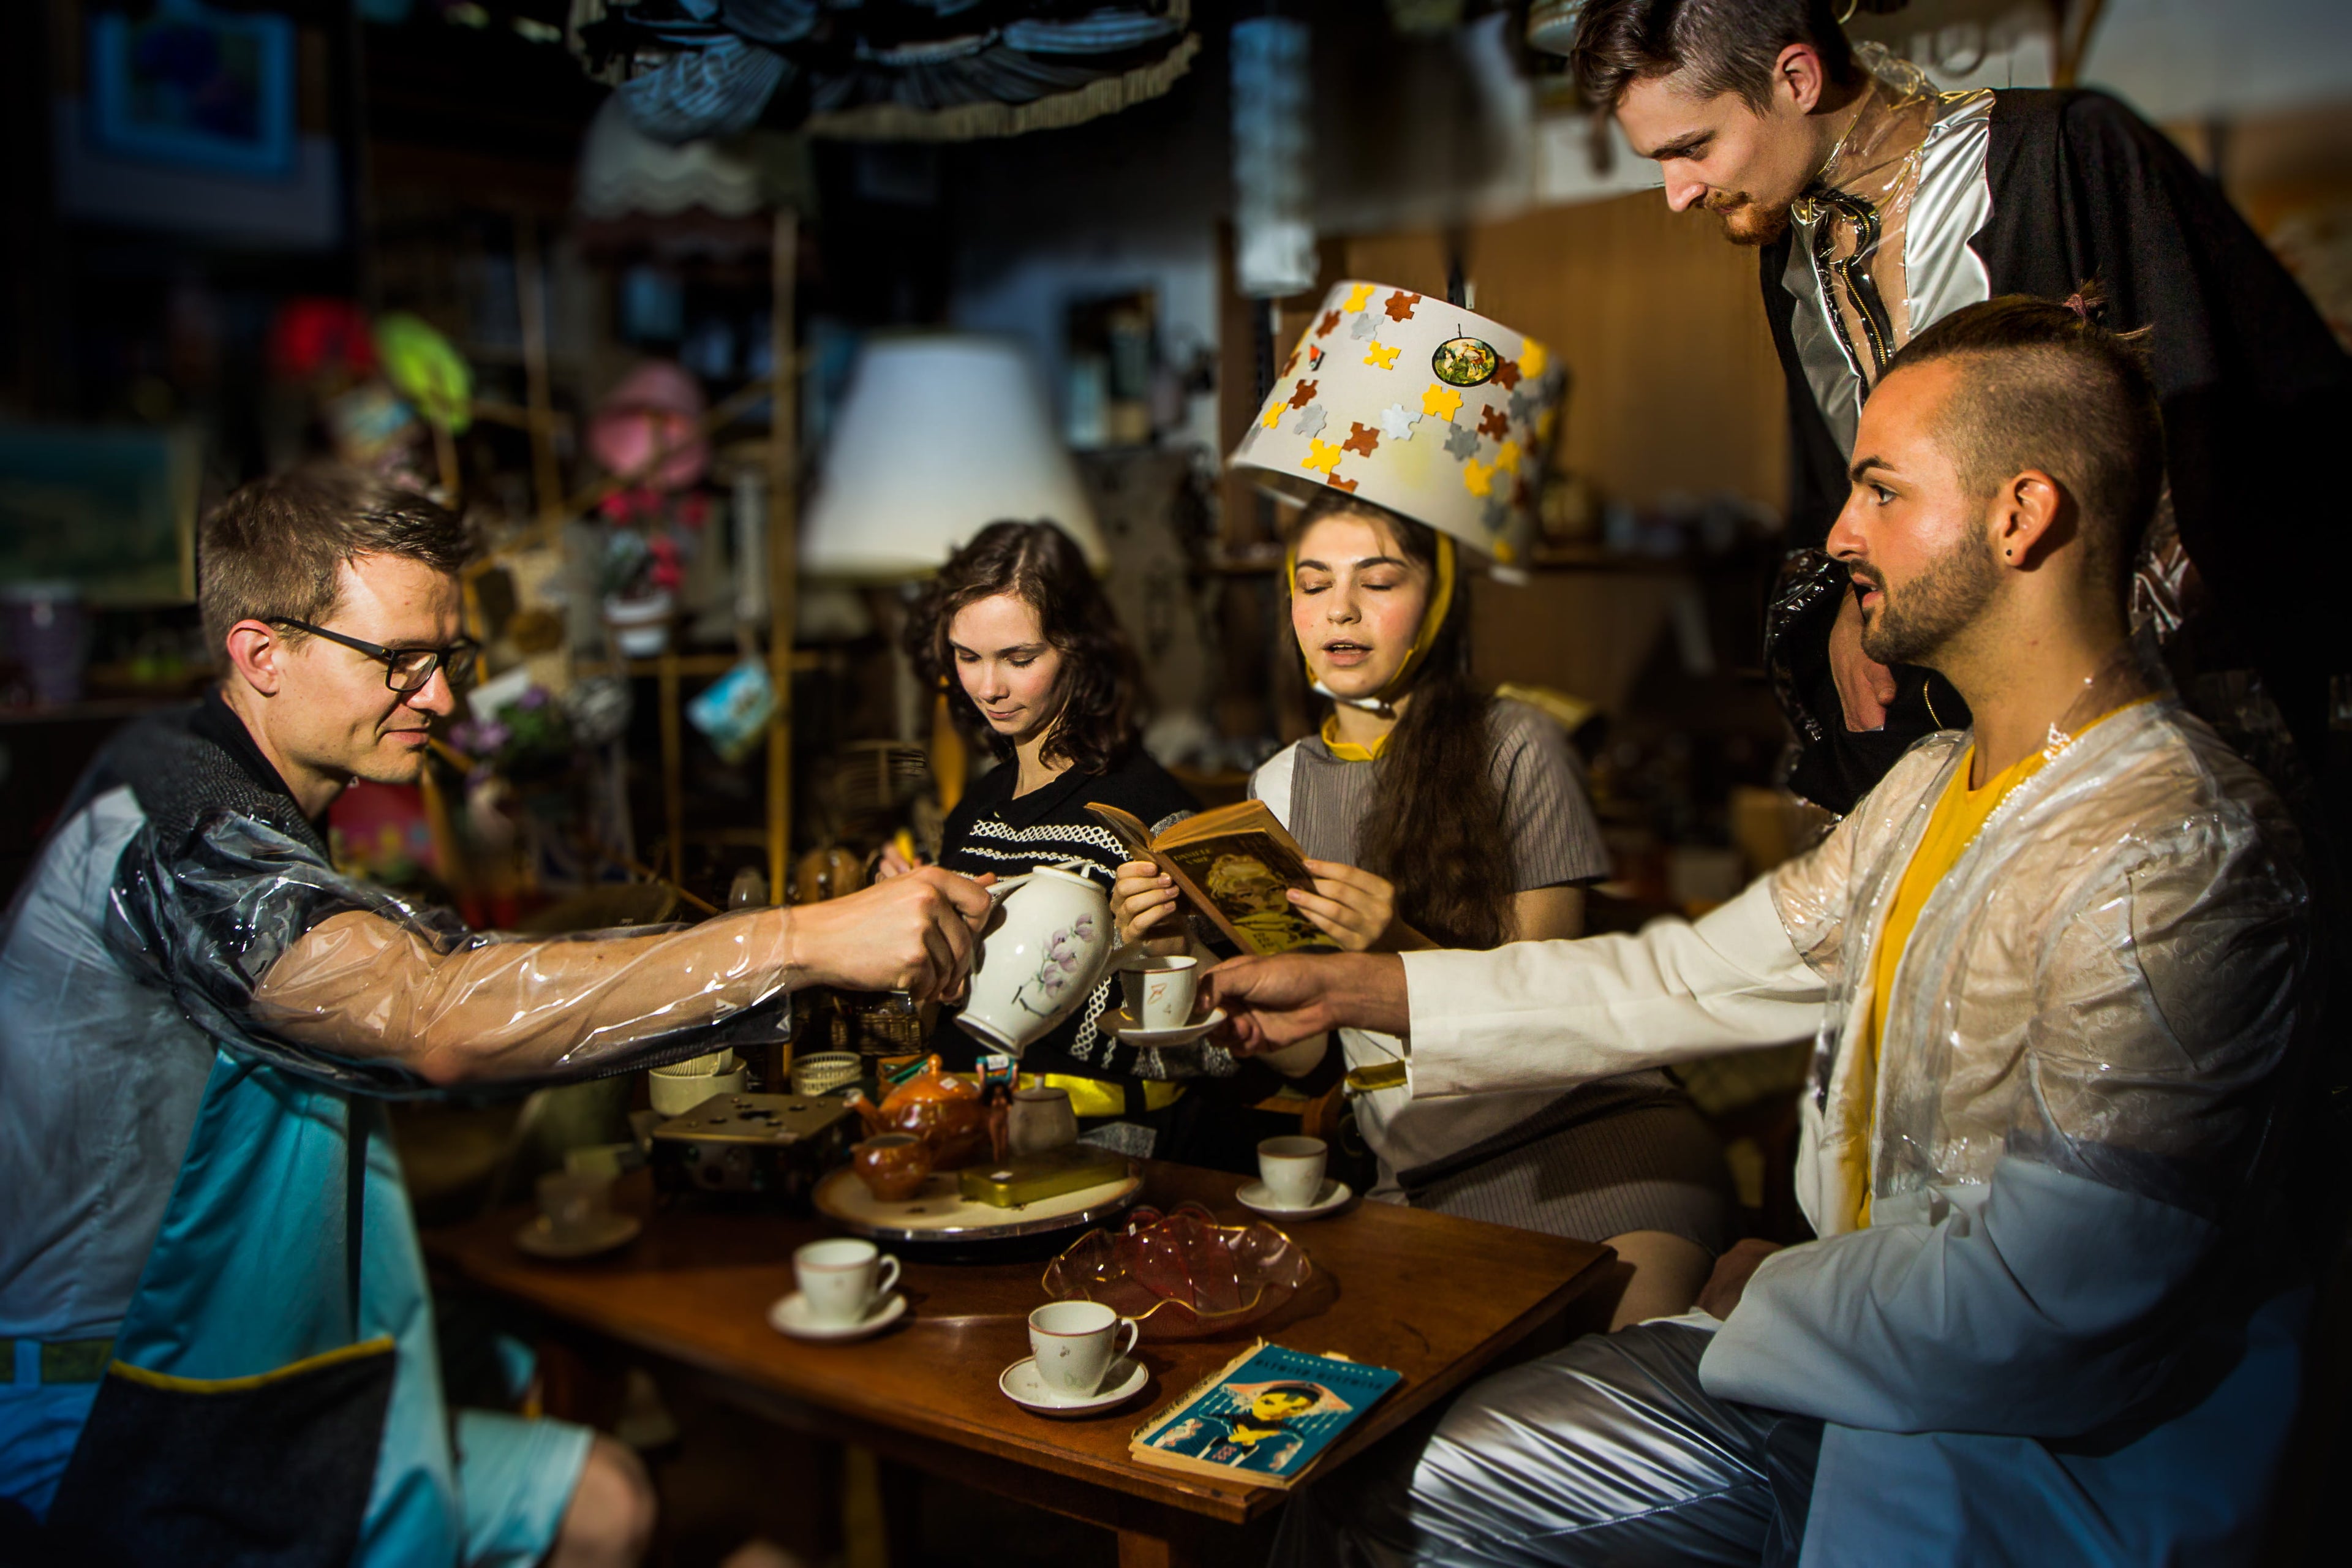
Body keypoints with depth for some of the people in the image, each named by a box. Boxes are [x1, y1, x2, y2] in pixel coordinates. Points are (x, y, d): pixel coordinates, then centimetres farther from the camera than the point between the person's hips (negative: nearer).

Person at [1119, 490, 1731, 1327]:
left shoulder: (1514, 745, -2)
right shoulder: (1278, 786, 10)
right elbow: (1302, 1053, 7)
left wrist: (1401, 951, -23)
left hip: (1592, 1125, -3)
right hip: (1421, 1179, 4)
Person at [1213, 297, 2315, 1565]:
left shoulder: (2170, 860, -25)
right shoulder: (1931, 790, 6)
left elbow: (2025, 1311, -29)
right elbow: (1692, 978, 8)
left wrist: (1760, 1295, -9)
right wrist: (1351, 990, 8)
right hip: (1858, 1362, 8)